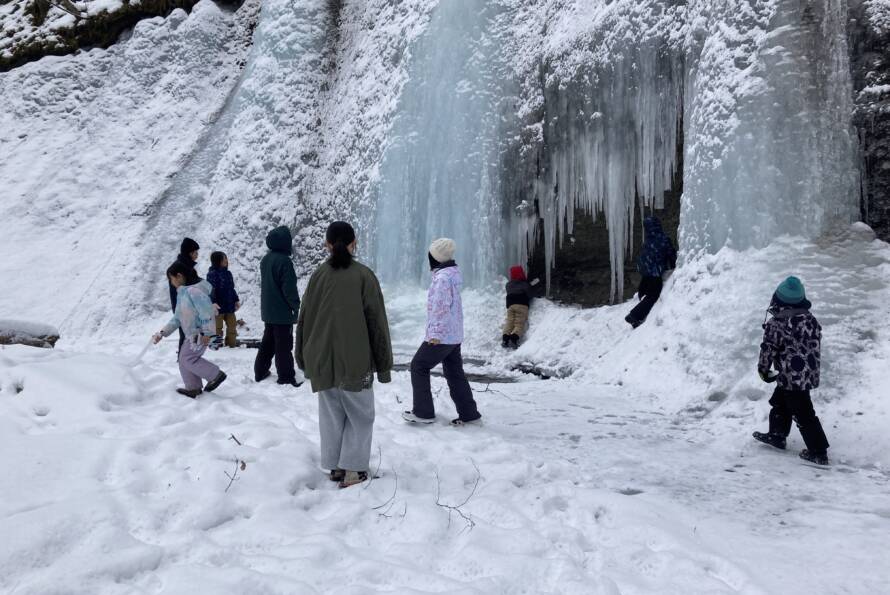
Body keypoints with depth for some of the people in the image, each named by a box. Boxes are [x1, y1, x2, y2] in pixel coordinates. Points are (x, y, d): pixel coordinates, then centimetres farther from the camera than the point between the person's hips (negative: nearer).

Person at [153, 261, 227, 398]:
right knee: (184, 359, 12)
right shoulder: (182, 293, 12)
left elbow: (207, 312, -24)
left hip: (201, 334, -10)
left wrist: (206, 333, -22)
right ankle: (193, 387, 24)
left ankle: (216, 375, 3)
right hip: (192, 334, 10)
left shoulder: (193, 291, -21)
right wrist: (162, 333, 10)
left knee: (187, 358, -8)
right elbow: (177, 317, 16)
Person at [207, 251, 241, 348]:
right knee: (217, 327, 1)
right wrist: (213, 302, -31)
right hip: (218, 307, -8)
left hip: (229, 307, 8)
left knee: (232, 326, 13)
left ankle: (231, 345, 24)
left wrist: (236, 300, 16)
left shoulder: (228, 273, 12)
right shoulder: (212, 274, -12)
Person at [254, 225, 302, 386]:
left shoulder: (265, 260, 9)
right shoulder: (284, 261, -20)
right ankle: (286, 377, 2)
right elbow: (289, 288, -20)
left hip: (268, 311, 9)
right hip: (282, 312, -9)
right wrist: (296, 306, -10)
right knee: (284, 345, -2)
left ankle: (260, 372, 24)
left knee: (268, 342, 18)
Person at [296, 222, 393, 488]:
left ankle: (335, 466, 19)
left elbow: (303, 320, 8)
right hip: (356, 361, -3)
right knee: (360, 415, 9)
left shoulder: (318, 275, 2)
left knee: (331, 414, 15)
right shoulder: (364, 275, -8)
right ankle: (352, 470, 4)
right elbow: (377, 323, -7)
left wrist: (303, 359, 18)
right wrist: (384, 364, -1)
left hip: (322, 361, 3)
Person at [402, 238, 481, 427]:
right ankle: (469, 413, 17)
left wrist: (435, 334, -21)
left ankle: (423, 412, 8)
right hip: (455, 335, 9)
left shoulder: (442, 277, -18)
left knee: (419, 366, 4)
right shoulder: (452, 274, 12)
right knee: (455, 372, 14)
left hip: (441, 336, -9)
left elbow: (441, 308, -23)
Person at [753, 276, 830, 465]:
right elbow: (815, 345, 12)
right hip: (810, 374, 8)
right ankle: (777, 435, 37)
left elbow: (769, 348, -14)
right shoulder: (810, 319, 3)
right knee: (780, 402, 25)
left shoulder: (777, 323, -20)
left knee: (803, 414, 1)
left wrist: (763, 369, 2)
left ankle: (818, 452, 7)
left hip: (791, 377, -8)